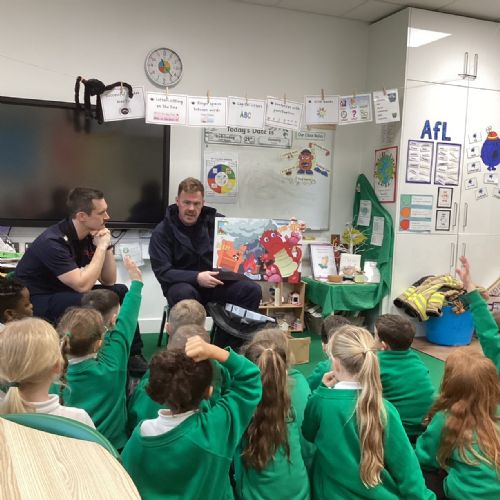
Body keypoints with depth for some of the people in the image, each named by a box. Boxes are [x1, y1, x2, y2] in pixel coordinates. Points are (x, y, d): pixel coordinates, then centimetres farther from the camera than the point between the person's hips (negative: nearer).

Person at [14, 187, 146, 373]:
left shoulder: (89, 235, -3)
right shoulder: (53, 242, -27)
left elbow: (109, 281, -1)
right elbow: (83, 285, -34)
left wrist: (107, 247, -15)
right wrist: (101, 247, -26)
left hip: (65, 293, 8)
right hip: (34, 302, -8)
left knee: (120, 292, -4)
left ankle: (132, 355, 1)